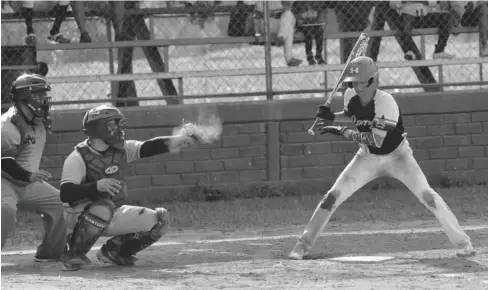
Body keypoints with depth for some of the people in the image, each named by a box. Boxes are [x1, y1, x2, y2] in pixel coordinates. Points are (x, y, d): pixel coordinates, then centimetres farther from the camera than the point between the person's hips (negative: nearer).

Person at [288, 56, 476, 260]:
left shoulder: (386, 102, -31)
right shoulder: (351, 96, -12)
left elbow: (376, 140, -38)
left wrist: (341, 132, -38)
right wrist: (332, 117, -7)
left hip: (396, 156, -5)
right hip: (368, 158, 5)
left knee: (427, 195, -20)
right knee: (332, 197, -4)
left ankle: (462, 242, -11)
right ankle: (303, 245, 6)